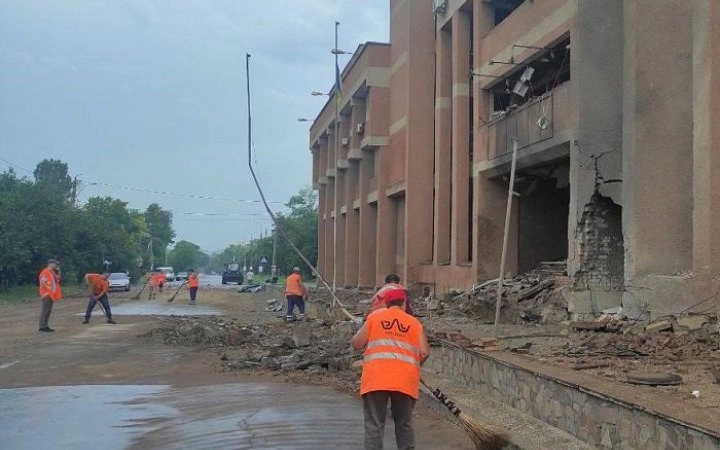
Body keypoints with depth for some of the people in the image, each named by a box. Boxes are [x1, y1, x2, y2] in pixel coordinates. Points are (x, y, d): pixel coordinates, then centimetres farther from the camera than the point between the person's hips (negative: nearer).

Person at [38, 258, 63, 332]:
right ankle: (42, 327, -7)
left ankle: (45, 326, 17)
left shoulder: (52, 272, 16)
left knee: (48, 311, 12)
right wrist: (48, 289, -19)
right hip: (46, 294, -10)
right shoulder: (45, 272, -14)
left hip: (51, 295, 10)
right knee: (45, 310, -9)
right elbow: (43, 282, -22)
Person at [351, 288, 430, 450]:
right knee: (404, 424, 15)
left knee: (374, 424, 2)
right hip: (405, 381, 1)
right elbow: (425, 353, 5)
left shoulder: (375, 317, 9)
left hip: (376, 379, -1)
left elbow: (356, 344, 6)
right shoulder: (414, 322, 12)